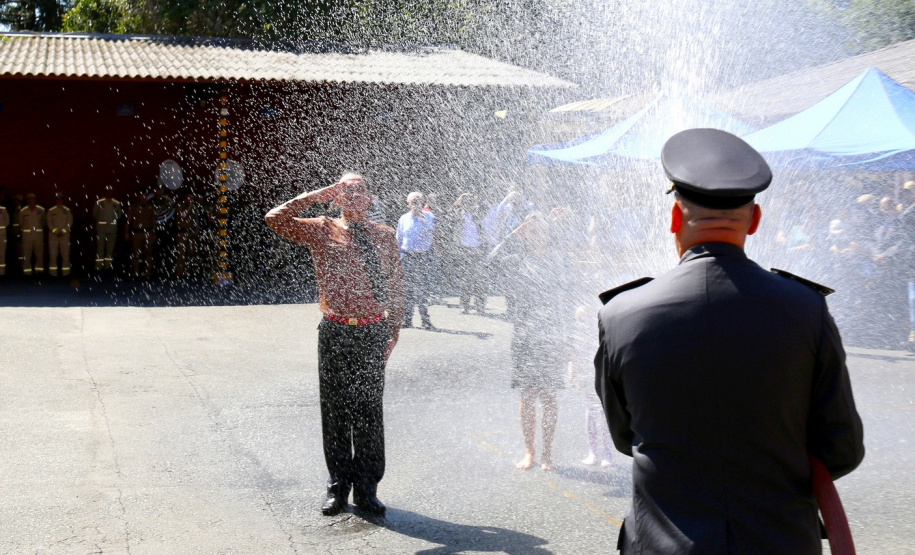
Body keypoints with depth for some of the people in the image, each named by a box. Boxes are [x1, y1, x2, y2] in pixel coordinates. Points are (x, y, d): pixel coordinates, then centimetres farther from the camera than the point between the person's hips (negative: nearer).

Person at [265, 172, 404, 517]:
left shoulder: (383, 235, 10)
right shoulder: (321, 230, 3)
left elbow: (396, 284, 12)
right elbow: (276, 219, -8)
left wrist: (393, 330, 5)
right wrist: (319, 195, -6)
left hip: (373, 334, 1)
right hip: (336, 334, -1)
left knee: (369, 411, 6)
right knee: (335, 411, 6)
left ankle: (366, 489, 17)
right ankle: (338, 486, 20)